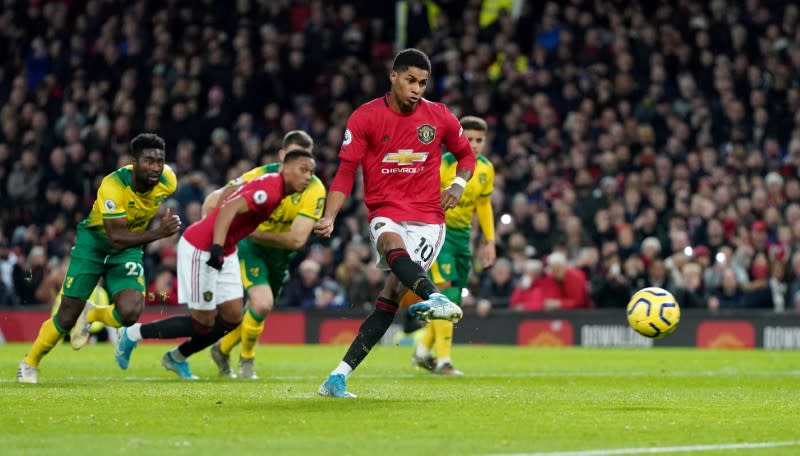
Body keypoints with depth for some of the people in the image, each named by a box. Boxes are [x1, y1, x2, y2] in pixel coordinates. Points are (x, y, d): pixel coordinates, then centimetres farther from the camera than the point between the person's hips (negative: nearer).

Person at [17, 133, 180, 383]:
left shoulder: (167, 182, -18)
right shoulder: (113, 186, -33)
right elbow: (116, 238, -37)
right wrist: (158, 233, -47)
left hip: (129, 250, 3)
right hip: (94, 243, -3)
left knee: (129, 313, -22)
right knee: (67, 318, 0)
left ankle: (91, 315, 14)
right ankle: (30, 364, 26)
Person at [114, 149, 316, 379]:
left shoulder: (273, 186, 6)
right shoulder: (271, 189, -23)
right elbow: (229, 209, -34)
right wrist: (217, 247, -43)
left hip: (223, 251, 10)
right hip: (200, 250, -10)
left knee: (232, 317, 8)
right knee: (204, 323, -4)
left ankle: (177, 357, 25)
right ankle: (134, 334, 12)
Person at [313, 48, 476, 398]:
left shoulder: (440, 117, 5)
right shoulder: (365, 117, -1)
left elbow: (466, 154, 21)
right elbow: (346, 172, 0)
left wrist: (458, 185, 0)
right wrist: (329, 218, -12)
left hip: (427, 218, 1)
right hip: (385, 214, -1)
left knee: (391, 295, -13)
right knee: (392, 243, -38)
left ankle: (340, 375, -11)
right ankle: (433, 297, -66)